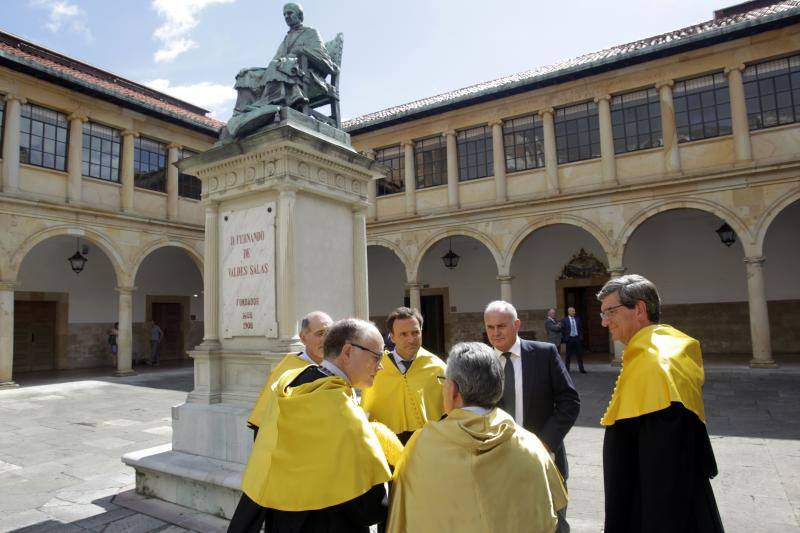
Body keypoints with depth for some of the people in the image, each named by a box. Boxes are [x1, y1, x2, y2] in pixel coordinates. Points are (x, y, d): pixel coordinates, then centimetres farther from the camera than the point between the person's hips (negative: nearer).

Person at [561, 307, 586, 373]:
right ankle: (567, 369, 13)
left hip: (577, 338, 3)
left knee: (579, 354, 4)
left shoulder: (577, 319, 8)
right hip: (569, 339, -3)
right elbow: (563, 330, -3)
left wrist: (581, 336, 3)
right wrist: (564, 338, -7)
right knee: (569, 355, 5)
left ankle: (581, 368, 10)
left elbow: (581, 328, 12)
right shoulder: (564, 320, -2)